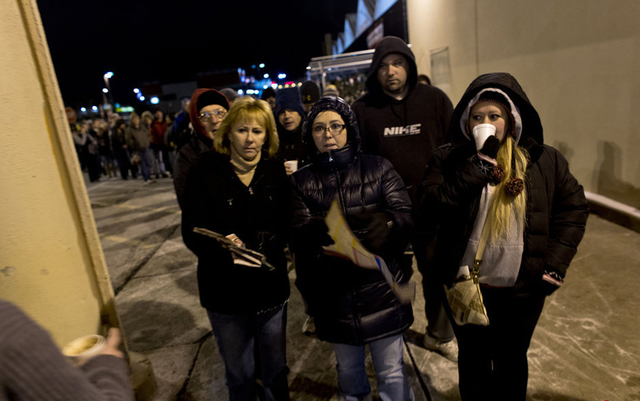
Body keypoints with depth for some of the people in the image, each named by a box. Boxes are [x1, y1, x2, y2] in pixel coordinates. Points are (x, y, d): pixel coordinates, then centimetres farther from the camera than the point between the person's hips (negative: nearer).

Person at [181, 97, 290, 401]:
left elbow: (287, 226, -4)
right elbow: (192, 231, -15)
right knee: (240, 374, 17)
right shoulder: (205, 170, -10)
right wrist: (222, 246, -34)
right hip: (225, 291, -2)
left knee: (275, 367, 20)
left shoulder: (275, 171, -2)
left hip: (271, 285, 2)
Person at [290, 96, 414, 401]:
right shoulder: (300, 181, 1)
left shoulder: (378, 168, 0)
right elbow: (297, 237, -10)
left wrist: (387, 224, -33)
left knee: (391, 373, 13)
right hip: (333, 295, 1)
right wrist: (323, 228, -31)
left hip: (382, 290, -1)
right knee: (348, 370, 22)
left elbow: (406, 215, -11)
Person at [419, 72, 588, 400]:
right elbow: (434, 209, -21)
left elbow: (573, 206, 5)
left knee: (512, 360, 23)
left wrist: (555, 262, -5)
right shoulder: (449, 159, -9)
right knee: (474, 360, 20)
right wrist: (480, 164, -26)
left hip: (523, 288, 2)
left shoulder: (543, 160, -3)